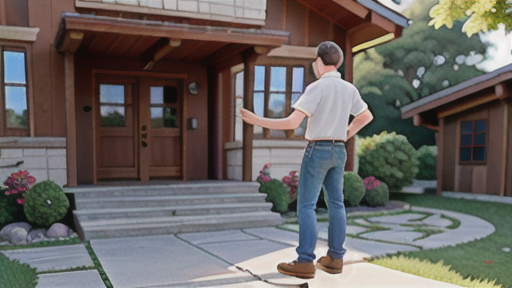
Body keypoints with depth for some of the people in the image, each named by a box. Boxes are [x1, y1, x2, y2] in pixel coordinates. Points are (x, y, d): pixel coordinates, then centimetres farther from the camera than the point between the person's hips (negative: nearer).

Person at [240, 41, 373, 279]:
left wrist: (258, 121, -17)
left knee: (306, 205, -4)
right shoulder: (349, 89, 6)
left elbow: (292, 122, -23)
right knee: (336, 203, 10)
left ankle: (305, 262, -6)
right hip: (339, 151, 7)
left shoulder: (316, 88, -16)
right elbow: (366, 116, 20)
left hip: (317, 150, -7)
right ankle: (335, 258, 14)